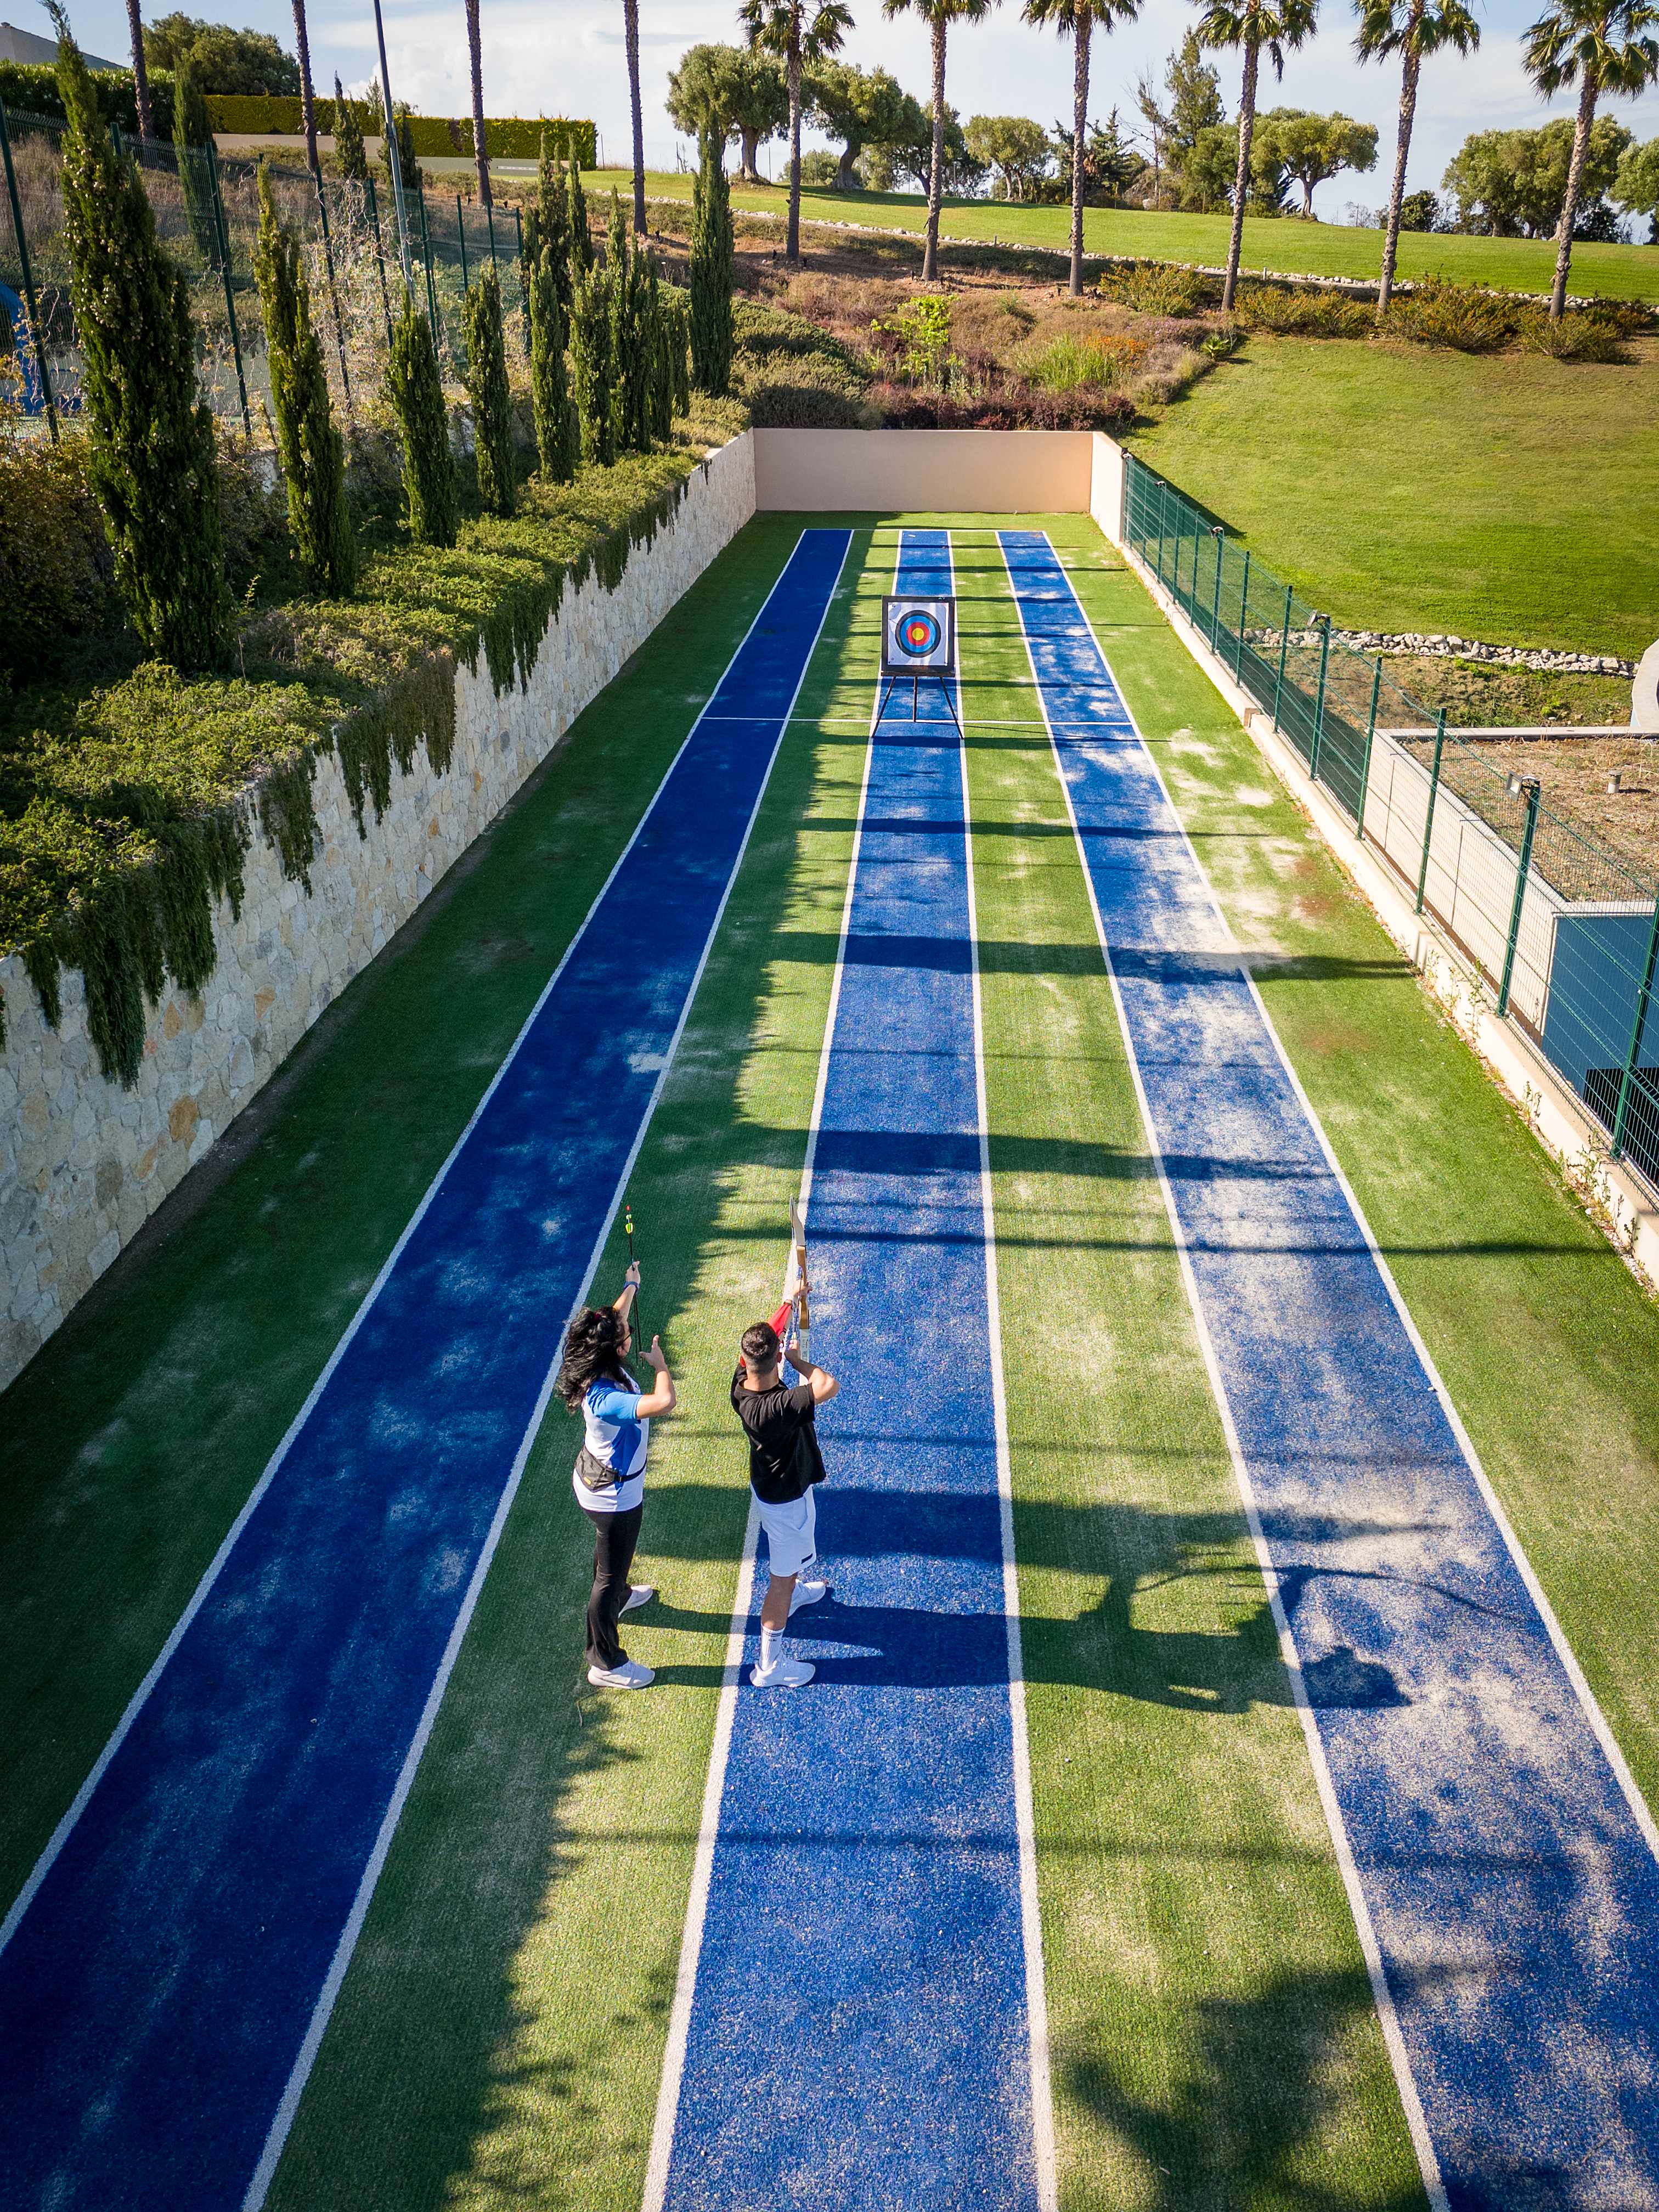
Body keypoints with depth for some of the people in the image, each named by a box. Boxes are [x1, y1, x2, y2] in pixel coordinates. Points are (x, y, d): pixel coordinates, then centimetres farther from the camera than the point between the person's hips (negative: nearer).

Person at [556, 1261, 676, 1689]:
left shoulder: (603, 1367, -14)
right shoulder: (605, 1399, -41)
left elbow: (615, 1319, 8)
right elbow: (664, 1402, -53)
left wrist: (632, 1285, 21)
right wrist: (660, 1363, -33)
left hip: (597, 1484, 9)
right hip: (613, 1498, -9)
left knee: (611, 1557, 36)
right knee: (610, 1576, 10)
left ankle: (618, 1597, 65)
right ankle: (605, 1664, 27)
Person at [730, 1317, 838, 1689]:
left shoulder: (741, 1383, -20)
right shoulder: (776, 1408, -43)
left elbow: (763, 1340, -2)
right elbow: (829, 1386, -49)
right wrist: (798, 1359, -31)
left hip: (767, 1481, 8)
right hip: (787, 1498, -8)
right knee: (784, 1577, 9)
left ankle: (793, 1592, 65)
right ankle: (769, 1666, 23)